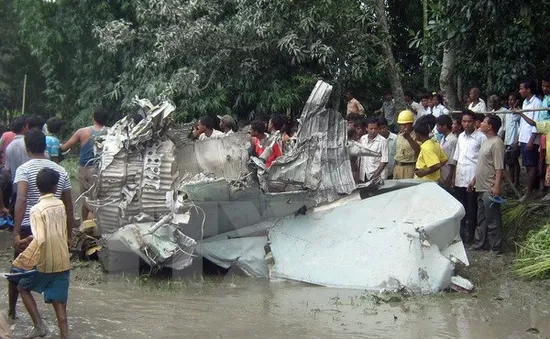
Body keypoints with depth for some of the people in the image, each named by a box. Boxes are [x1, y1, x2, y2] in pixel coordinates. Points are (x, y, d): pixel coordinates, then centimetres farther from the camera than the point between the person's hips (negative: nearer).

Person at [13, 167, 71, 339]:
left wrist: (21, 262, -19)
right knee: (59, 304, 6)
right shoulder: (60, 205, 5)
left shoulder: (37, 210, -14)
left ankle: (39, 325, 11)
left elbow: (40, 241, -25)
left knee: (22, 286, 20)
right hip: (63, 263, 5)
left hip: (46, 264, -5)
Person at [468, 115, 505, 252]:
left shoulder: (496, 143, -16)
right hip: (481, 187, 10)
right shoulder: (486, 141, 14)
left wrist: (497, 186, -25)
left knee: (492, 220, -2)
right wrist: (473, 180, 22)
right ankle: (479, 244, 26)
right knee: (481, 218, 17)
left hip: (490, 189, -10)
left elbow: (499, 168, -20)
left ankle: (496, 248, 5)